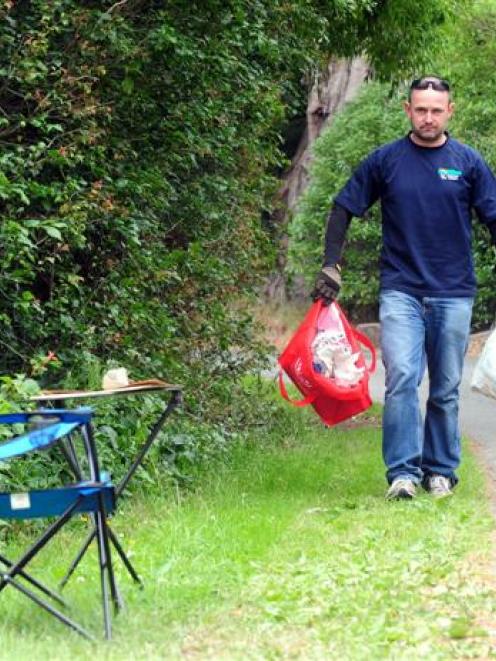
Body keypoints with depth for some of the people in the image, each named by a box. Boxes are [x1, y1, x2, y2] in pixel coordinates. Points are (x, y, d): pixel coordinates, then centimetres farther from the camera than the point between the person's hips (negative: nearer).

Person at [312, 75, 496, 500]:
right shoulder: (385, 161, 2)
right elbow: (344, 209, 7)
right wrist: (330, 266, -1)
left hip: (454, 293, 1)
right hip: (401, 290, -1)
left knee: (446, 389, 8)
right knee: (401, 378, -14)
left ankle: (441, 471, 19)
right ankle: (403, 473, -14)